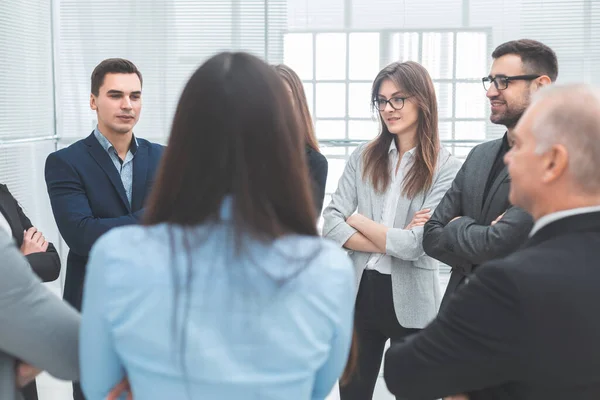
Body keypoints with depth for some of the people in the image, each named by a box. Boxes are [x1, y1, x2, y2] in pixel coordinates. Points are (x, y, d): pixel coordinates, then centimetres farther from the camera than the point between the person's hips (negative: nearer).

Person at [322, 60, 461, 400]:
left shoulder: (447, 167, -9)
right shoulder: (364, 157, 3)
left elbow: (416, 244, -17)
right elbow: (331, 225, -4)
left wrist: (356, 220, -6)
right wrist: (390, 241, -15)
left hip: (411, 302, -3)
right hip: (360, 292, 3)